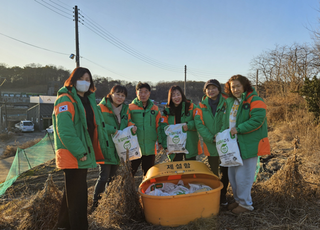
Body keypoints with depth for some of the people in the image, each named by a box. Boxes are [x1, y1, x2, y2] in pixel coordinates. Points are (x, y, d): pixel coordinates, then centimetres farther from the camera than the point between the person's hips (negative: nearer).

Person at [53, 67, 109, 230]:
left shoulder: (89, 99, 16)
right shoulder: (65, 99, -10)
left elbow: (96, 126, 16)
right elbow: (64, 130, -20)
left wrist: (100, 149, 10)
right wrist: (79, 152, -23)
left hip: (84, 154, 9)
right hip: (72, 155, -9)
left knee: (72, 193, 20)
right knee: (78, 195, -3)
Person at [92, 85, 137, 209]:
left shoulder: (125, 109, 12)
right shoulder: (101, 108, -9)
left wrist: (132, 128, -3)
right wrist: (113, 130, -21)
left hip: (118, 149, 6)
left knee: (113, 177, 15)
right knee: (104, 177, -7)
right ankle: (95, 204, 9)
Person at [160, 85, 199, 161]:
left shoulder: (191, 106, 0)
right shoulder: (167, 110, 3)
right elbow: (164, 128, -2)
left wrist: (189, 125, -22)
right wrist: (166, 145, -12)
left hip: (190, 145, -1)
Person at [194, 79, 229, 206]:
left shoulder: (226, 103, -4)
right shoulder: (202, 106, 0)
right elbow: (199, 124, -7)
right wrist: (211, 138, -17)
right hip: (210, 145, 1)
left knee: (225, 172, 11)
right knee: (213, 172, 15)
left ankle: (223, 195, 29)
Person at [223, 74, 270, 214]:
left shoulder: (254, 100, -10)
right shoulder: (230, 102, 13)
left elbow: (257, 120, -21)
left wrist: (238, 129, -20)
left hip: (249, 144, -8)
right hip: (233, 143, 8)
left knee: (243, 175, -2)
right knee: (232, 174, 14)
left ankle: (246, 204, 16)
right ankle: (238, 199, 32)